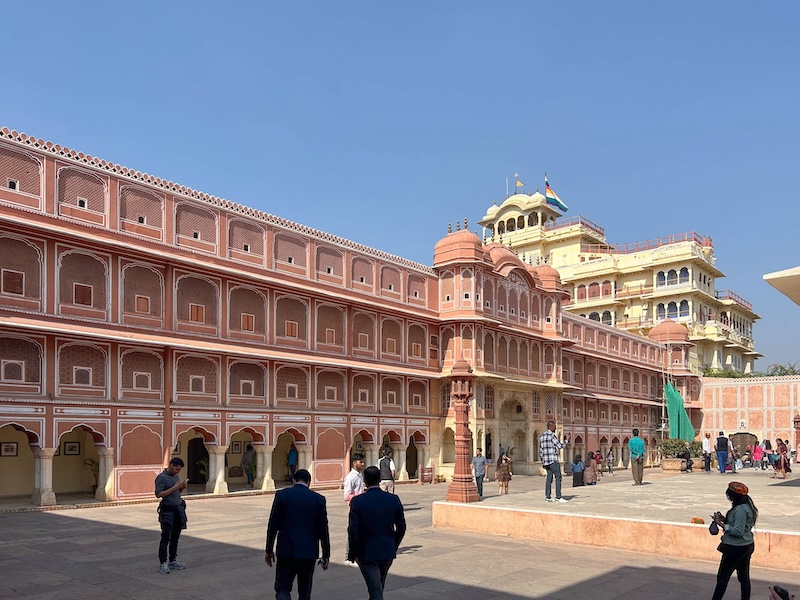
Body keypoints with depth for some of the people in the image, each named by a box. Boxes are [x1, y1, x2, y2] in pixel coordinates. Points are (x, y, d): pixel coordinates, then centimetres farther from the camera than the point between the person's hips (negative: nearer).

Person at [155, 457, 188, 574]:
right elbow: (158, 494, -16)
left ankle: (173, 561, 18)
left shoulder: (176, 476, 16)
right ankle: (163, 564, -2)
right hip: (168, 510, -7)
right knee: (166, 537, -6)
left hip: (179, 508, 7)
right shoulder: (161, 477, -8)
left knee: (175, 537, 11)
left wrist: (182, 487, 3)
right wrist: (174, 488, -18)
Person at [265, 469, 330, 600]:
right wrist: (326, 555, 10)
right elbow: (323, 529, 2)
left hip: (286, 551, -1)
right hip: (309, 553, 2)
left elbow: (273, 525, -2)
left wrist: (269, 550, 7)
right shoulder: (319, 499, 0)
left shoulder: (282, 495, -2)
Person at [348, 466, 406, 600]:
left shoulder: (357, 502, -14)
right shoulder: (394, 500, -5)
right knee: (379, 588, 25)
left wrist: (352, 553, 1)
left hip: (367, 554, -4)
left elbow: (353, 531, -13)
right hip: (388, 553, 4)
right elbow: (401, 527, 1)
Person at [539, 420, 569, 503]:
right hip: (553, 460, -8)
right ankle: (558, 497, -9)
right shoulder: (552, 435, -11)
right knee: (558, 478, -5)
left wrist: (543, 462, 22)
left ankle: (547, 497, 7)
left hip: (546, 461, 8)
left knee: (549, 478, 10)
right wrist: (566, 440, 5)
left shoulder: (542, 436, 15)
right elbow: (559, 446, -9)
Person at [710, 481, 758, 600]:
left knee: (722, 576, 2)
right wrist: (724, 519, 3)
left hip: (736, 548, -9)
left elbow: (738, 531, -26)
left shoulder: (740, 510, -24)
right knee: (744, 576, 15)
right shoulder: (747, 507, 6)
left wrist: (720, 523, -21)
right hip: (746, 546, 9)